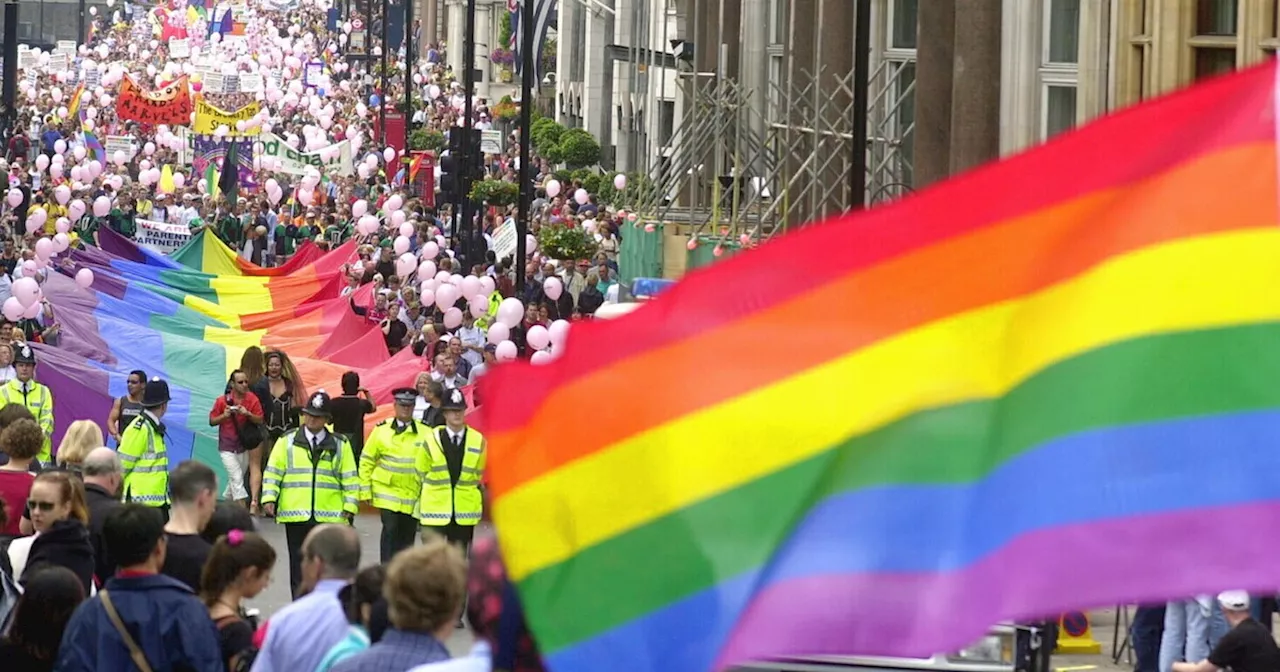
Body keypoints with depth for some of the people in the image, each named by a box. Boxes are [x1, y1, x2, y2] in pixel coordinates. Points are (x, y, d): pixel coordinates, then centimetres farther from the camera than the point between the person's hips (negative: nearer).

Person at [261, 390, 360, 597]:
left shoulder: (340, 445, 8)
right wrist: (269, 498, -7)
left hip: (330, 516, 0)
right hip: (296, 516, 0)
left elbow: (350, 478, 8)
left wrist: (350, 506, 0)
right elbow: (273, 472, 5)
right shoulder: (287, 442, 7)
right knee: (299, 564, 4)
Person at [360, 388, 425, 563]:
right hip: (387, 491, -1)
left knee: (408, 535, 6)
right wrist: (365, 490, 2)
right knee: (390, 530, -10)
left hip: (413, 494, 1)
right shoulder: (381, 430, 1)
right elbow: (366, 461, 7)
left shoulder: (425, 433, 0)